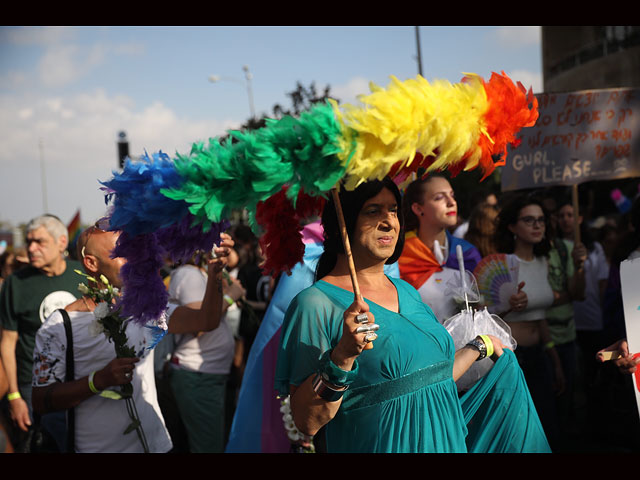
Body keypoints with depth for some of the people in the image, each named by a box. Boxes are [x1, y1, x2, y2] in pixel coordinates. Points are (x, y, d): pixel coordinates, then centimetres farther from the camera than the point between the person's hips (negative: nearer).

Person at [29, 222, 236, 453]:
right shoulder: (60, 325, -11)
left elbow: (206, 320, -8)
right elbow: (40, 400, -12)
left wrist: (214, 273, -24)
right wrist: (99, 380, -23)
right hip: (97, 447, -4)